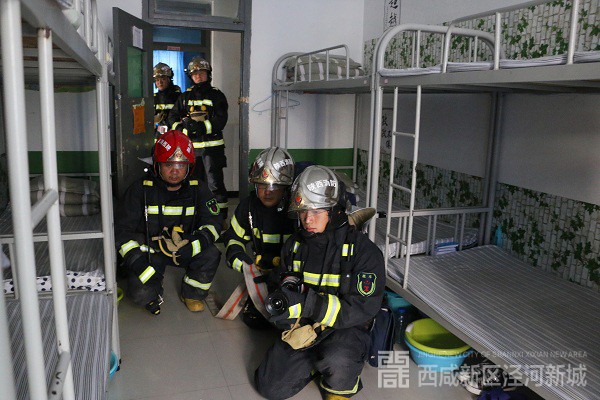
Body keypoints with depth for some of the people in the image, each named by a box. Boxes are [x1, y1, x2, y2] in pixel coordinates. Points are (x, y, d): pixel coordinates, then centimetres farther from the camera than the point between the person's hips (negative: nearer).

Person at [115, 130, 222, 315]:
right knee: (140, 293, -24)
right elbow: (122, 228, -7)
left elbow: (212, 222, -8)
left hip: (184, 249, 2)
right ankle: (154, 291, 17)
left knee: (211, 254, -27)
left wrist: (192, 245, -28)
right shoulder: (141, 189, -9)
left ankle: (192, 294, 3)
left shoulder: (197, 189, -4)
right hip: (148, 250, -1)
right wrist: (135, 261, -20)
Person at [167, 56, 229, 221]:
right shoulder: (185, 96, 15)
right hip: (191, 147, 5)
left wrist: (202, 126, -23)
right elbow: (172, 116, 8)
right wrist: (182, 128, -12)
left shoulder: (217, 95, 2)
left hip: (212, 147, -5)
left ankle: (221, 217, -1)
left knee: (215, 183, -6)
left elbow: (220, 120, -11)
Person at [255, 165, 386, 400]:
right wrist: (287, 289, -10)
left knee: (336, 360, -37)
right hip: (302, 328, 5)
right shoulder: (295, 244, 2)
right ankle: (320, 359, 17)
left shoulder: (363, 251, -17)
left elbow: (362, 309, -22)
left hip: (346, 330, -4)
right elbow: (285, 276, 18)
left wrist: (306, 303, -31)